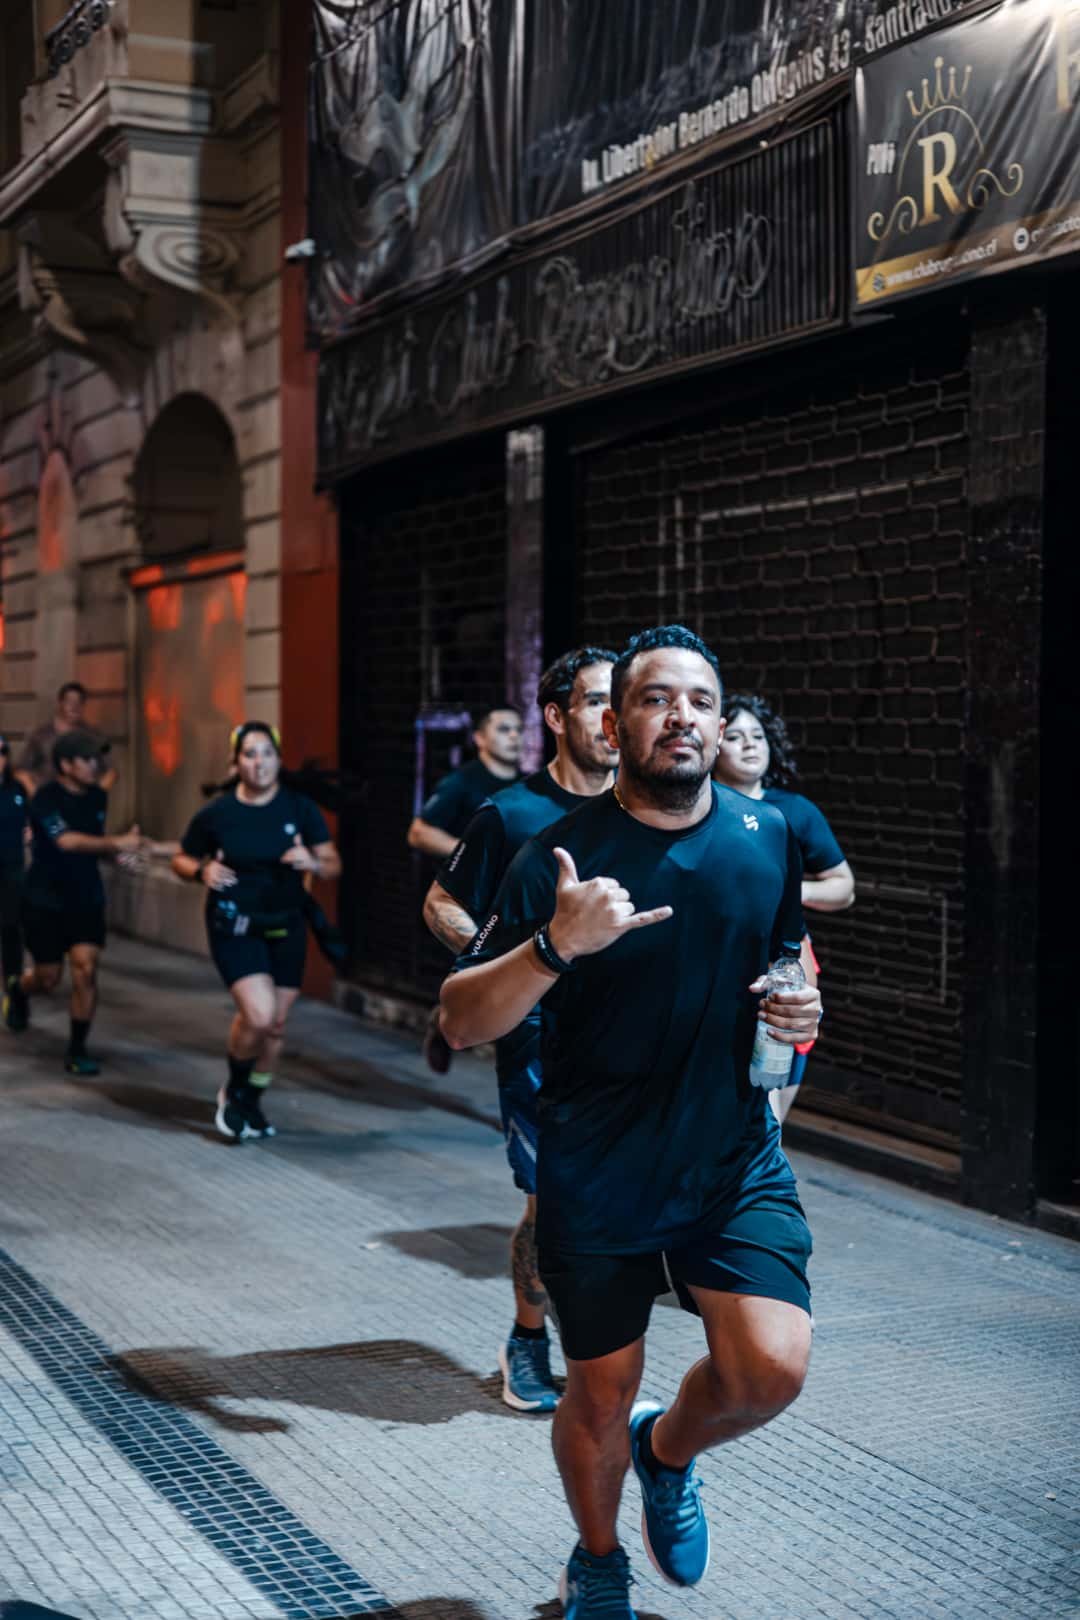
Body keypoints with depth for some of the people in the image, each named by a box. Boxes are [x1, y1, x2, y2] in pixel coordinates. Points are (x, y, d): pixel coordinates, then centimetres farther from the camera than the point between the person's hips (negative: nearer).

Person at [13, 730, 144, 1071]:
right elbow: (67, 841, -32)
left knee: (85, 970, -10)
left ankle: (77, 1050, 1)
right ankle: (18, 992, 45)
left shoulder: (97, 797, 1)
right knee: (48, 979, 8)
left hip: (86, 899, 4)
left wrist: (120, 850, -8)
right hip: (46, 902, -4)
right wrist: (115, 843, -41)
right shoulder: (45, 799, -18)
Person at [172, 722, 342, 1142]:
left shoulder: (300, 807, -4)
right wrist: (202, 871, -15)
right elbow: (181, 860, 6)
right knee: (258, 1015, -19)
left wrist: (312, 862, -22)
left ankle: (251, 1103, 34)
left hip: (286, 926, 3)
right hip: (234, 927, -3)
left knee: (276, 1023, 9)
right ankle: (233, 1091, 10)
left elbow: (333, 864, 0)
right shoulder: (216, 813, -7)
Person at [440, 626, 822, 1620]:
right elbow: (462, 1023, -16)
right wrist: (556, 946, -33)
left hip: (737, 1160, 2)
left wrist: (802, 1003, -5)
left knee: (771, 1368, -14)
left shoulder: (766, 837, -1)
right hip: (596, 1176, -2)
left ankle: (668, 1450, 22)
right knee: (601, 1396, 11)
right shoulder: (559, 857, -13)